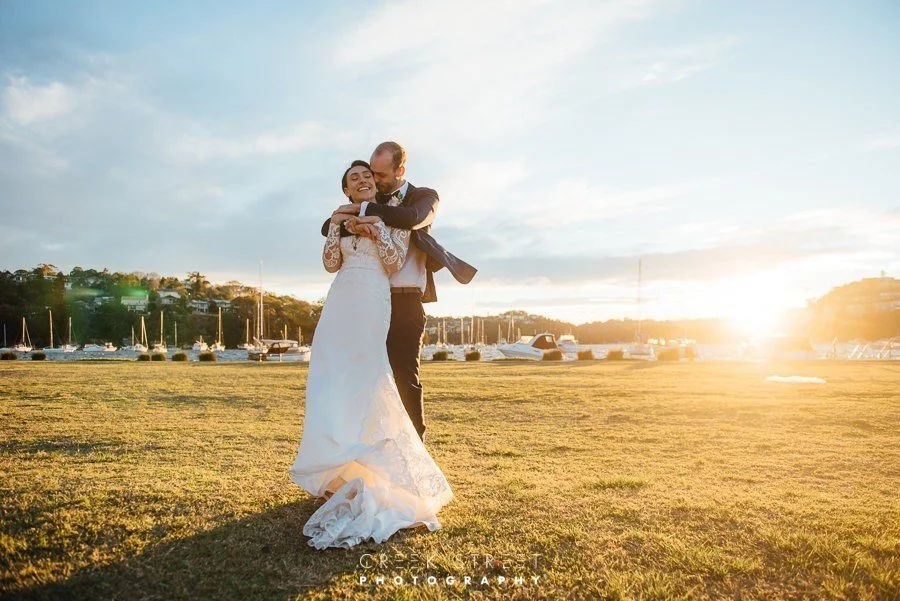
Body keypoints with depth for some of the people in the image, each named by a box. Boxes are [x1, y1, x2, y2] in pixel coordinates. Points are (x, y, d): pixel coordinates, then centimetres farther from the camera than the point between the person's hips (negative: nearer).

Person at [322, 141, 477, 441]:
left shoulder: (425, 197, 6)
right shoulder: (370, 200, 16)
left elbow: (411, 218, -18)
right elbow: (328, 228, 7)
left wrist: (362, 209, -14)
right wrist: (352, 223, -16)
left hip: (405, 301, -4)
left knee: (404, 375, -4)